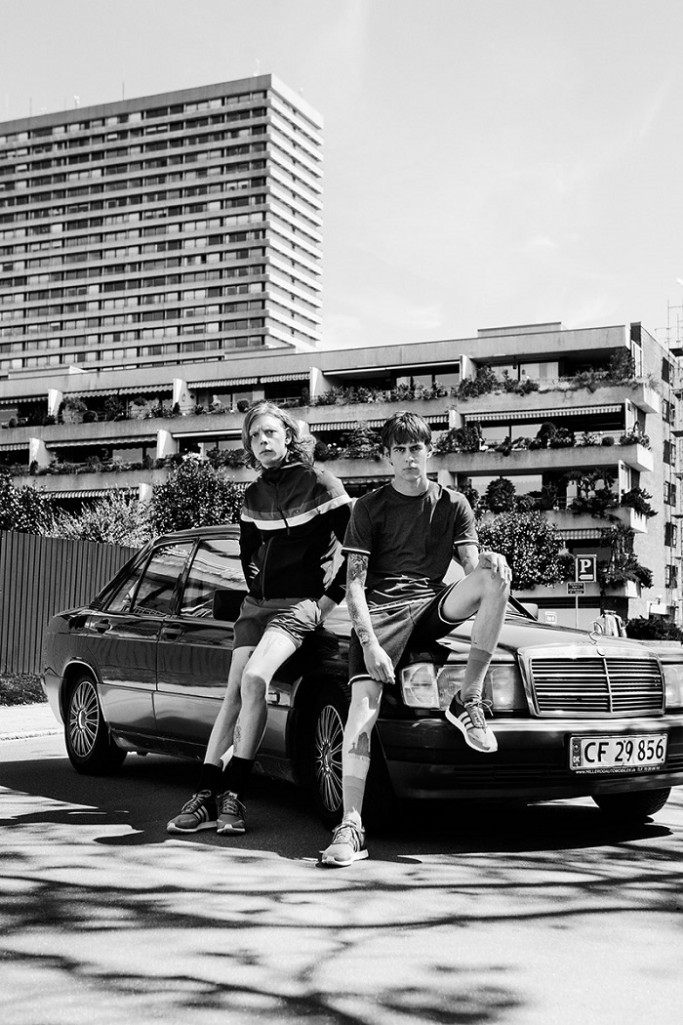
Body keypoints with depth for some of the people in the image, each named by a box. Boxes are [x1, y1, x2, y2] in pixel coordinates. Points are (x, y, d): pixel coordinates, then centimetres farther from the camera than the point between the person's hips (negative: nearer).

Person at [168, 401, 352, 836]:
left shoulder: (320, 484, -4)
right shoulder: (253, 495, 15)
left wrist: (331, 596, -8)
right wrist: (256, 584, 13)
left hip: (299, 603, -6)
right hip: (256, 602, 6)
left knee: (255, 678, -24)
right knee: (235, 691, -5)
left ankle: (234, 794, -19)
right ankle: (207, 794, -6)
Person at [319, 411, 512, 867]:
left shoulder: (453, 504, 15)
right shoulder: (370, 507, 7)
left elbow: (471, 567, 8)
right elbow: (354, 583, 0)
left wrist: (488, 563, -19)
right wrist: (370, 643, -15)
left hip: (434, 605, 2)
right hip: (379, 610, -2)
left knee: (496, 573, -25)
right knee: (363, 703, -24)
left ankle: (469, 700, -20)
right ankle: (351, 828, -28)